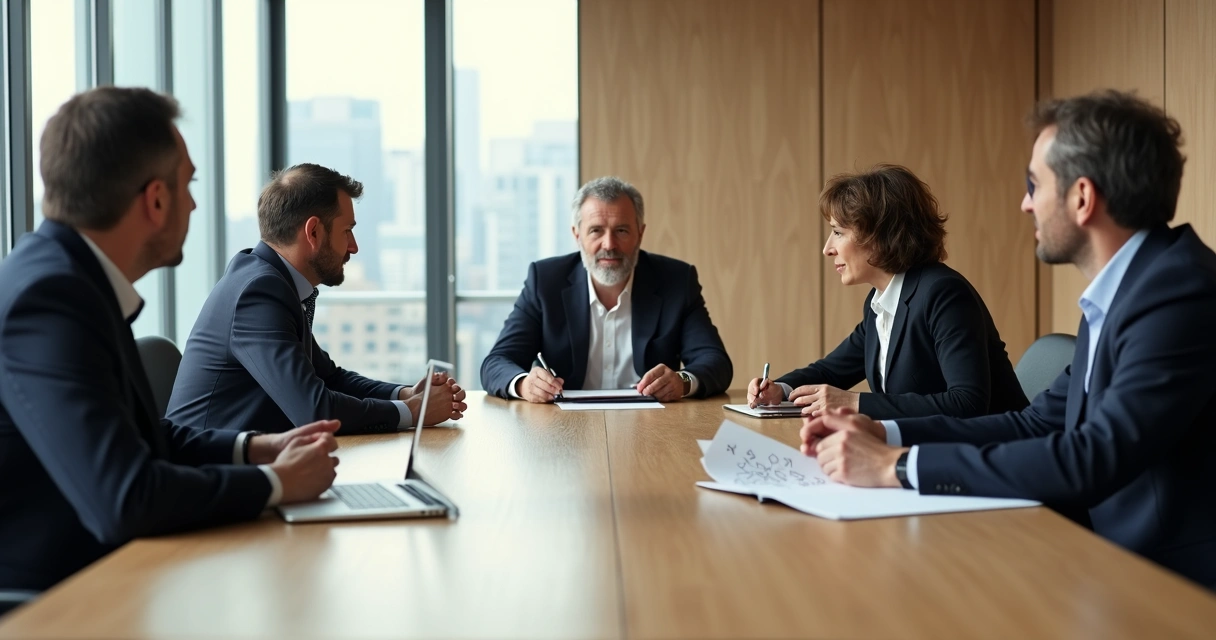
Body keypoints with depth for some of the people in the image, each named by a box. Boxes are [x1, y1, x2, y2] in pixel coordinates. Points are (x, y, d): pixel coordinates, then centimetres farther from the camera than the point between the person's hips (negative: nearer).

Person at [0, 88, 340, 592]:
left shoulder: (74, 276, 4)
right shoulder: (47, 297, -23)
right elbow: (124, 499, -28)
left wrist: (254, 449, 4)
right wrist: (275, 483, -15)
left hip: (94, 576, 8)